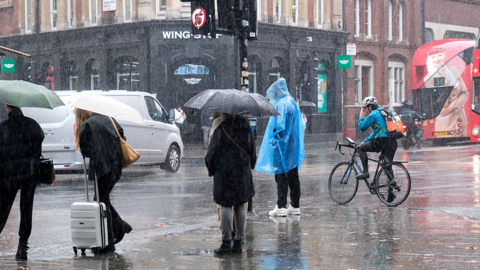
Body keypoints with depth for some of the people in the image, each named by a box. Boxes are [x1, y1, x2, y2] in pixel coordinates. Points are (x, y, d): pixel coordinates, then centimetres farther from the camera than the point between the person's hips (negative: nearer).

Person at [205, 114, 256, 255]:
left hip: (225, 171, -4)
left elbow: (212, 153, -9)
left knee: (225, 206, 0)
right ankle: (238, 242, 11)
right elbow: (253, 152, 12)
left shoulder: (221, 129, -12)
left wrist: (211, 169, 7)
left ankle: (226, 242, 0)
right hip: (243, 172, 4)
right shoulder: (246, 128, 4)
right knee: (240, 206, 9)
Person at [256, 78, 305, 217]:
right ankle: (295, 206, 15)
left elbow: (279, 126, -22)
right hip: (293, 146, 9)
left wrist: (273, 136, -10)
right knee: (293, 176, 11)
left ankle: (281, 207, -6)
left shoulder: (281, 104, -15)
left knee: (281, 176, -6)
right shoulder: (293, 102, 13)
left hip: (282, 146, -9)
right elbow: (300, 125, 18)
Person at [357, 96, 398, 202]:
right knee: (387, 167, 10)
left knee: (361, 148, 10)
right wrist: (365, 141, 34)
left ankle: (365, 172, -1)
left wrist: (361, 117, 18)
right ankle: (391, 194, 7)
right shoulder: (382, 113, 26)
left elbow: (362, 127, 1)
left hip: (382, 141, -8)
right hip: (392, 143, 8)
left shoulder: (373, 114, -3)